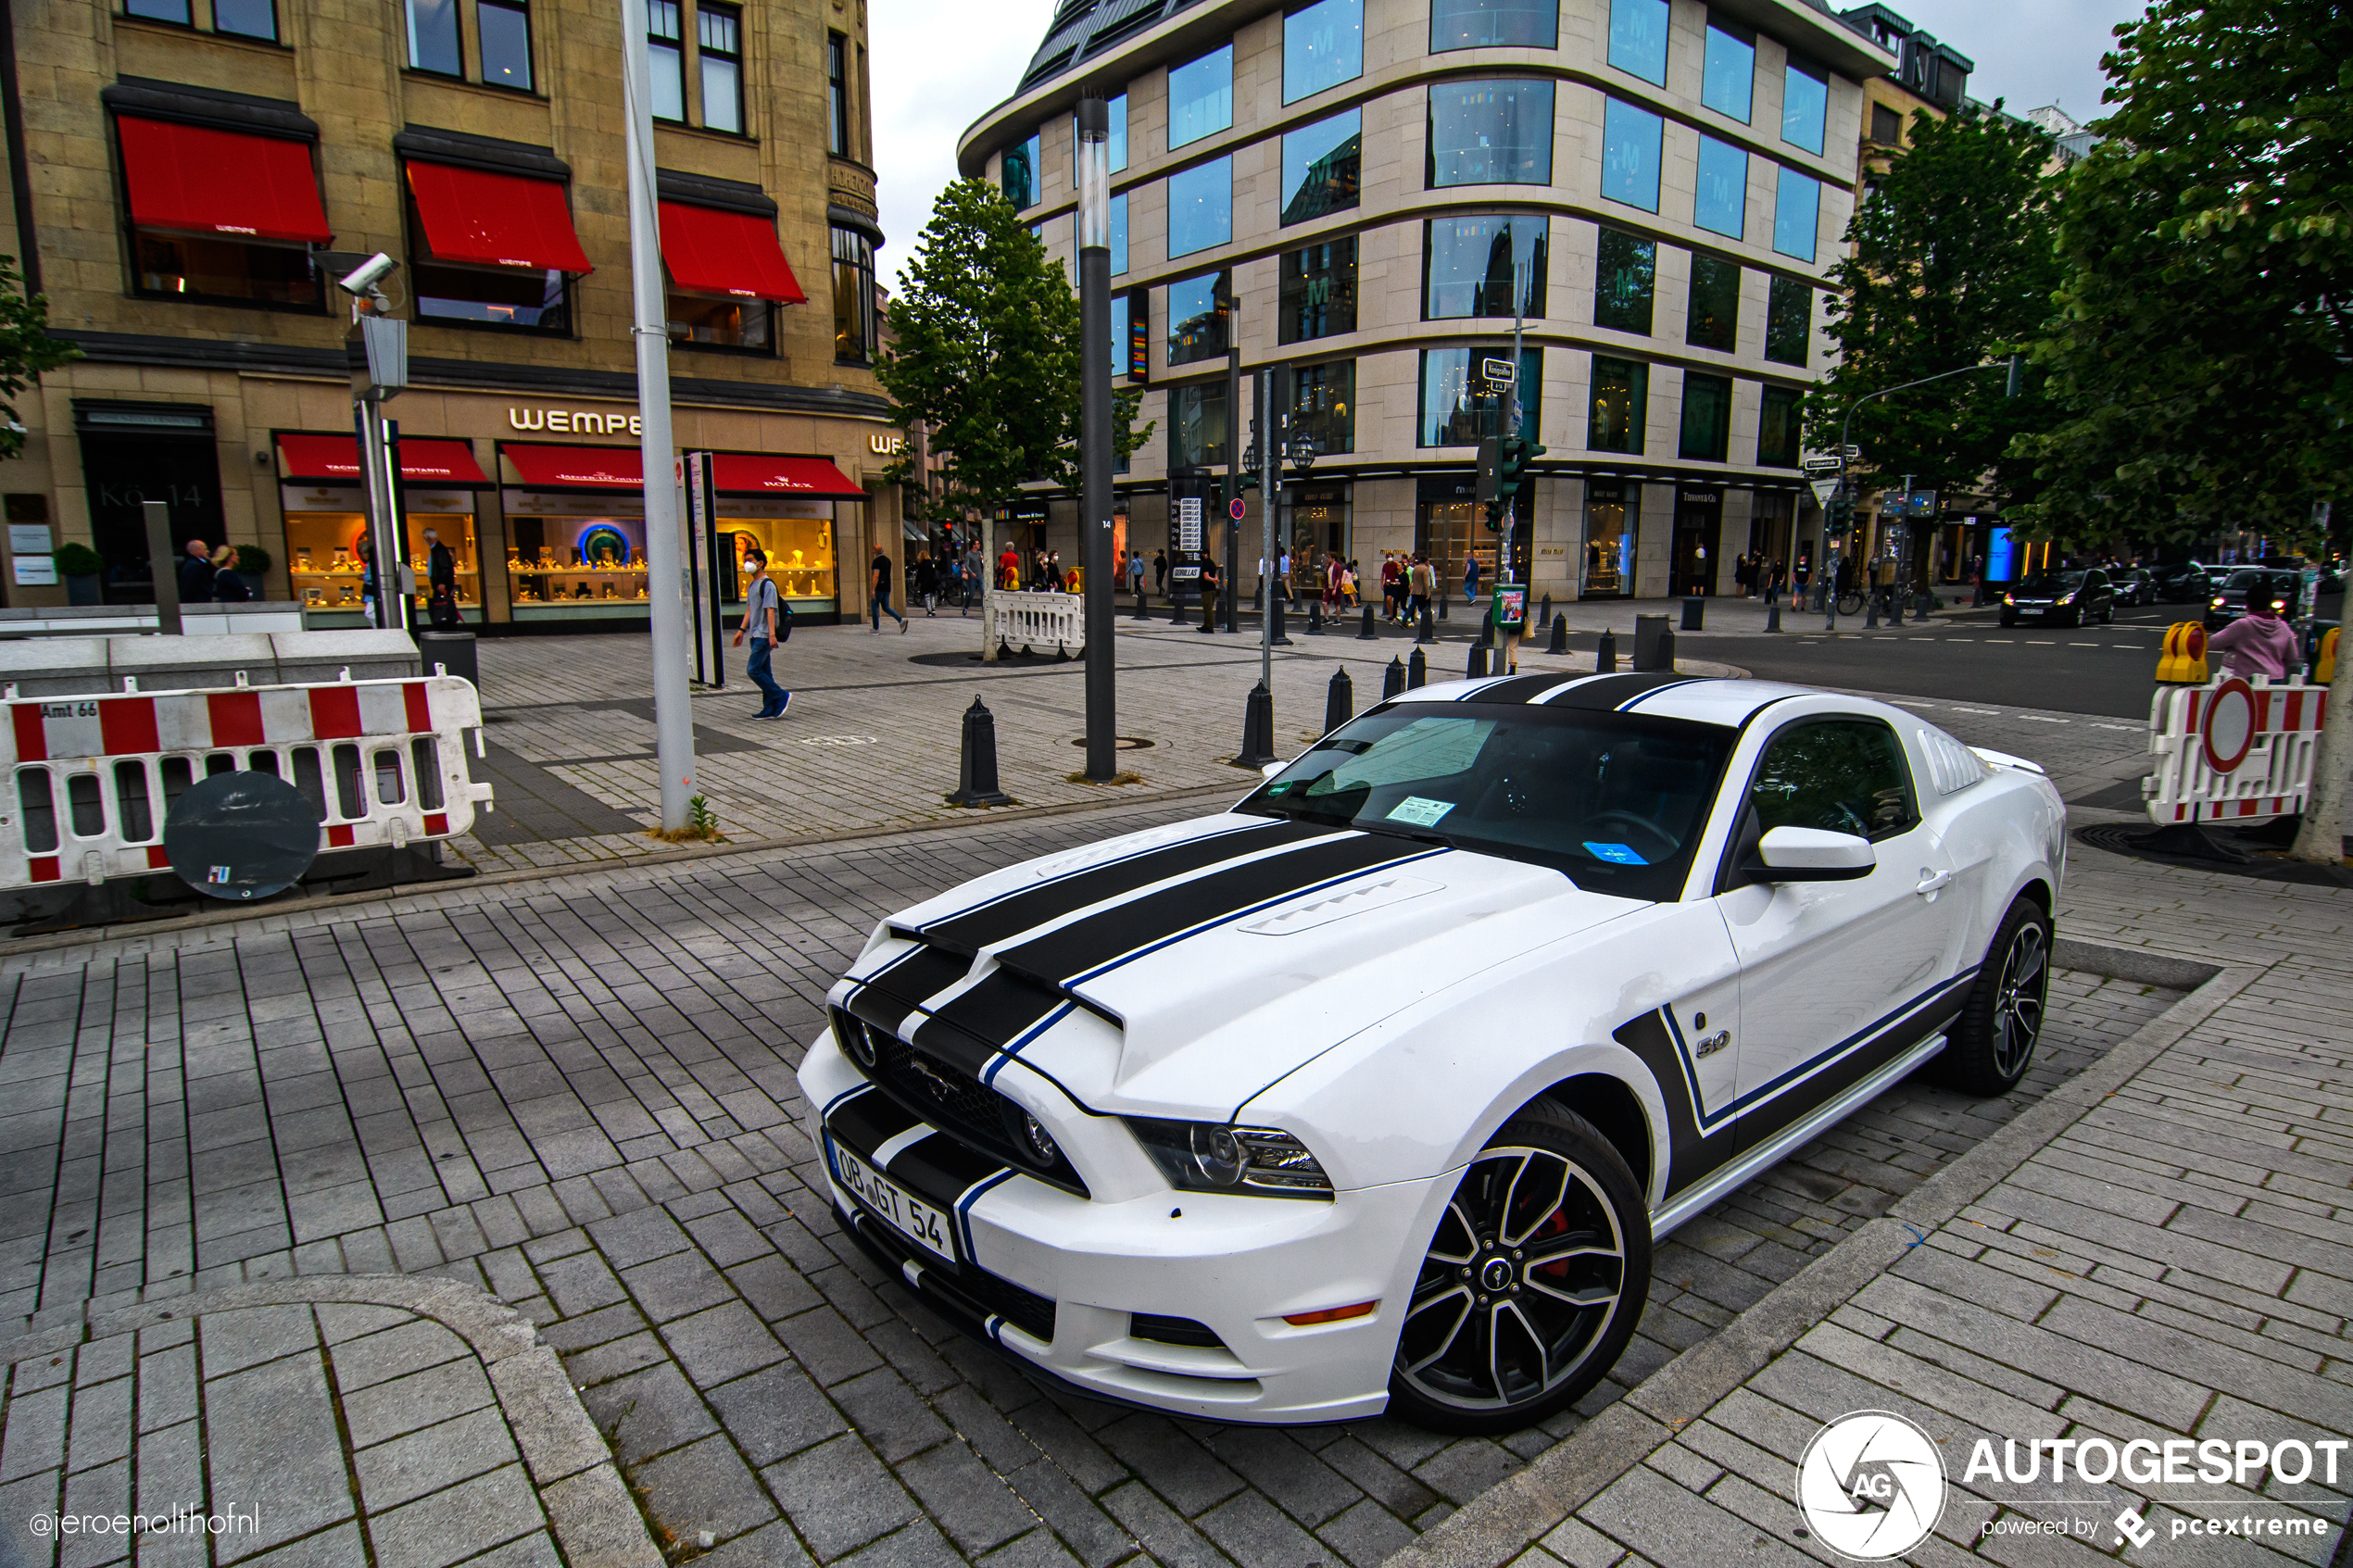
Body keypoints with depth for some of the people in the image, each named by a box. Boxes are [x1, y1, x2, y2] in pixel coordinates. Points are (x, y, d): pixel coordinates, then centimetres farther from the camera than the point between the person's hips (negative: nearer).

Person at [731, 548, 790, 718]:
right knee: (764, 672, 8)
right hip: (755, 635, 9)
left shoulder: (767, 584, -11)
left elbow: (770, 610, -18)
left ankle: (782, 696, -3)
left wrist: (772, 634, -24)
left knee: (753, 669, -12)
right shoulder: (752, 585, 17)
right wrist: (741, 630, 18)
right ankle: (770, 709, 10)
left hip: (764, 636, -9)